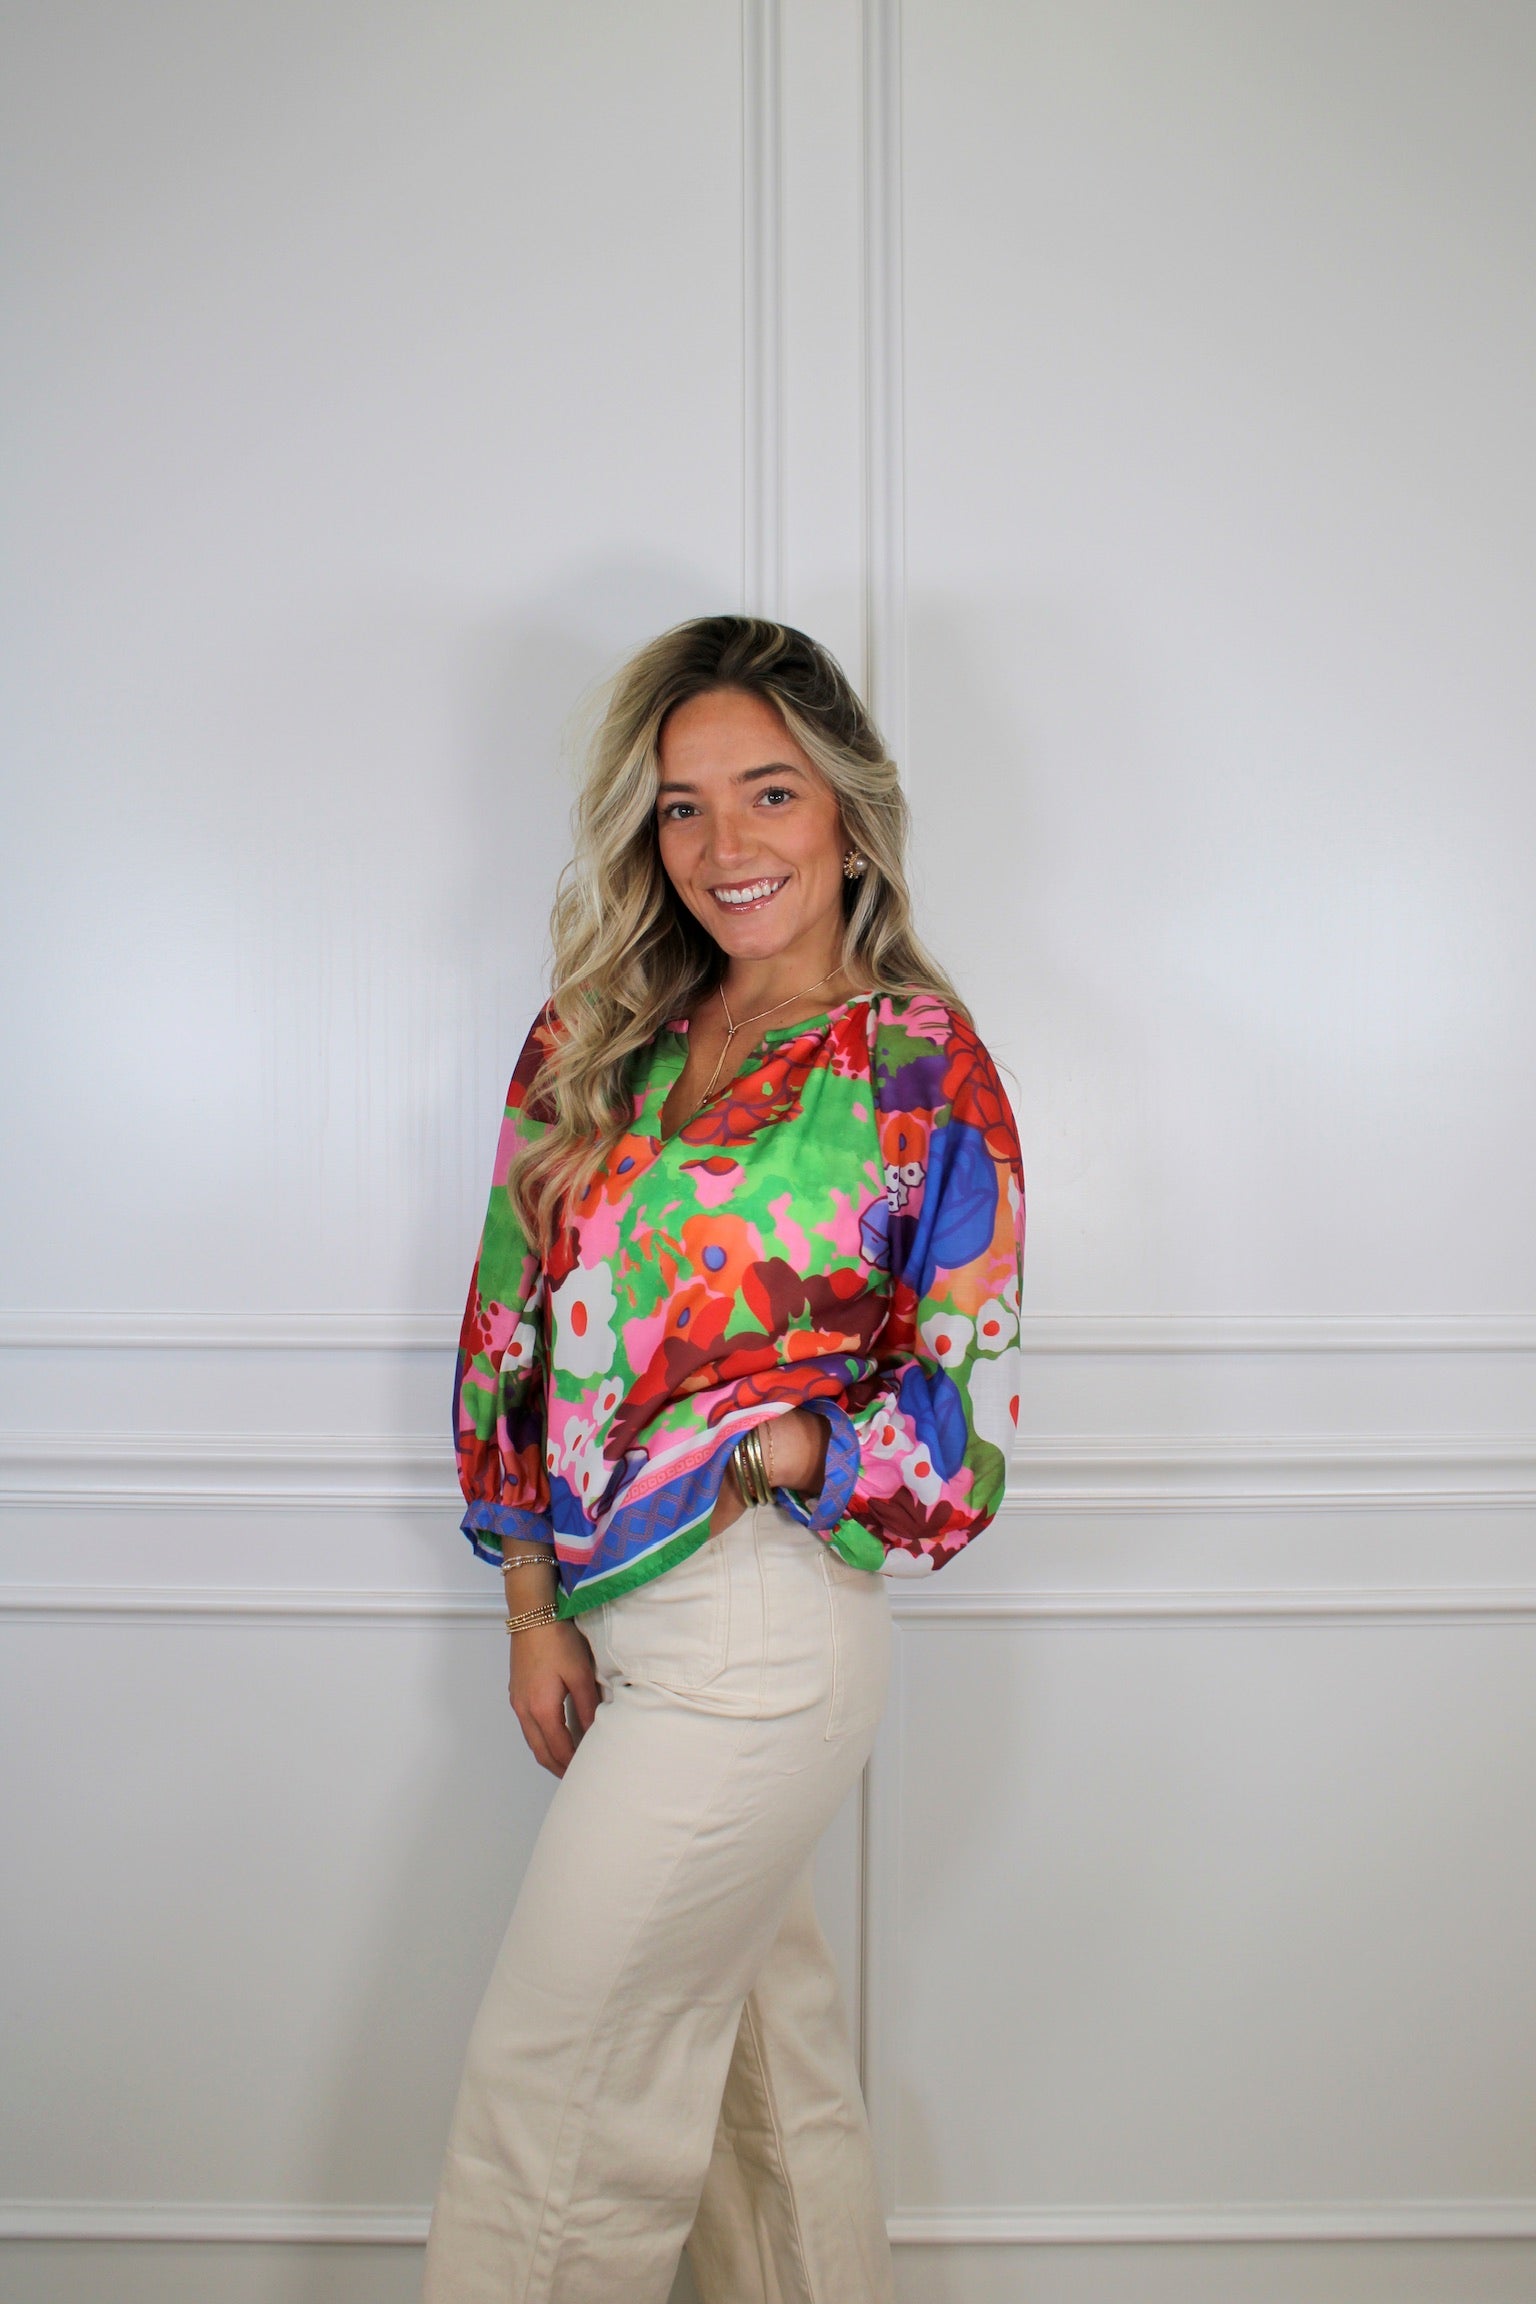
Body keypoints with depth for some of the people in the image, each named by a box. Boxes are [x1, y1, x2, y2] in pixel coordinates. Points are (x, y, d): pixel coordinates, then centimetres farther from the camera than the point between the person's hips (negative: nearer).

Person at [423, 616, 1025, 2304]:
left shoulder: (921, 1067, -8)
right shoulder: (598, 1037, 6)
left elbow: (966, 1420, -5)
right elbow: (512, 1325, 8)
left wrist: (742, 1445, -14)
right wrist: (534, 1607, 4)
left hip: (760, 1623, -5)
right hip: (608, 1611, 6)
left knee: (551, 2086, 6)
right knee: (758, 2056, 20)